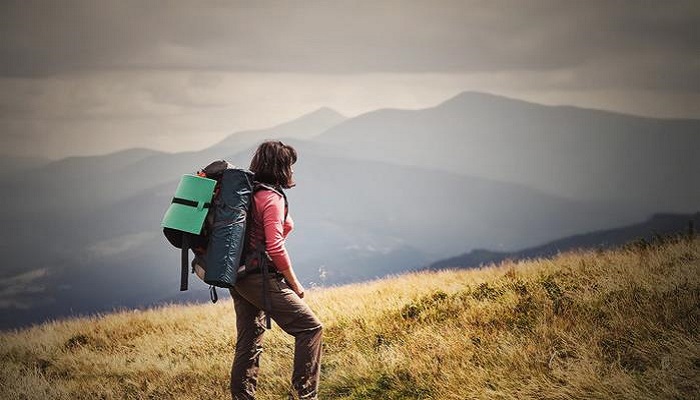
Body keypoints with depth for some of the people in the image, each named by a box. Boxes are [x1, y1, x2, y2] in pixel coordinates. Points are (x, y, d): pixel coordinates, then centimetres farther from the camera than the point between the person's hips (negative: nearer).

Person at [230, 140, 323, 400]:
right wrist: (294, 283, -9)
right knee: (310, 327, -3)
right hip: (260, 278, -9)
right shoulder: (272, 197, -13)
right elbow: (275, 248, -19)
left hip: (239, 278, 9)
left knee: (249, 342, 13)